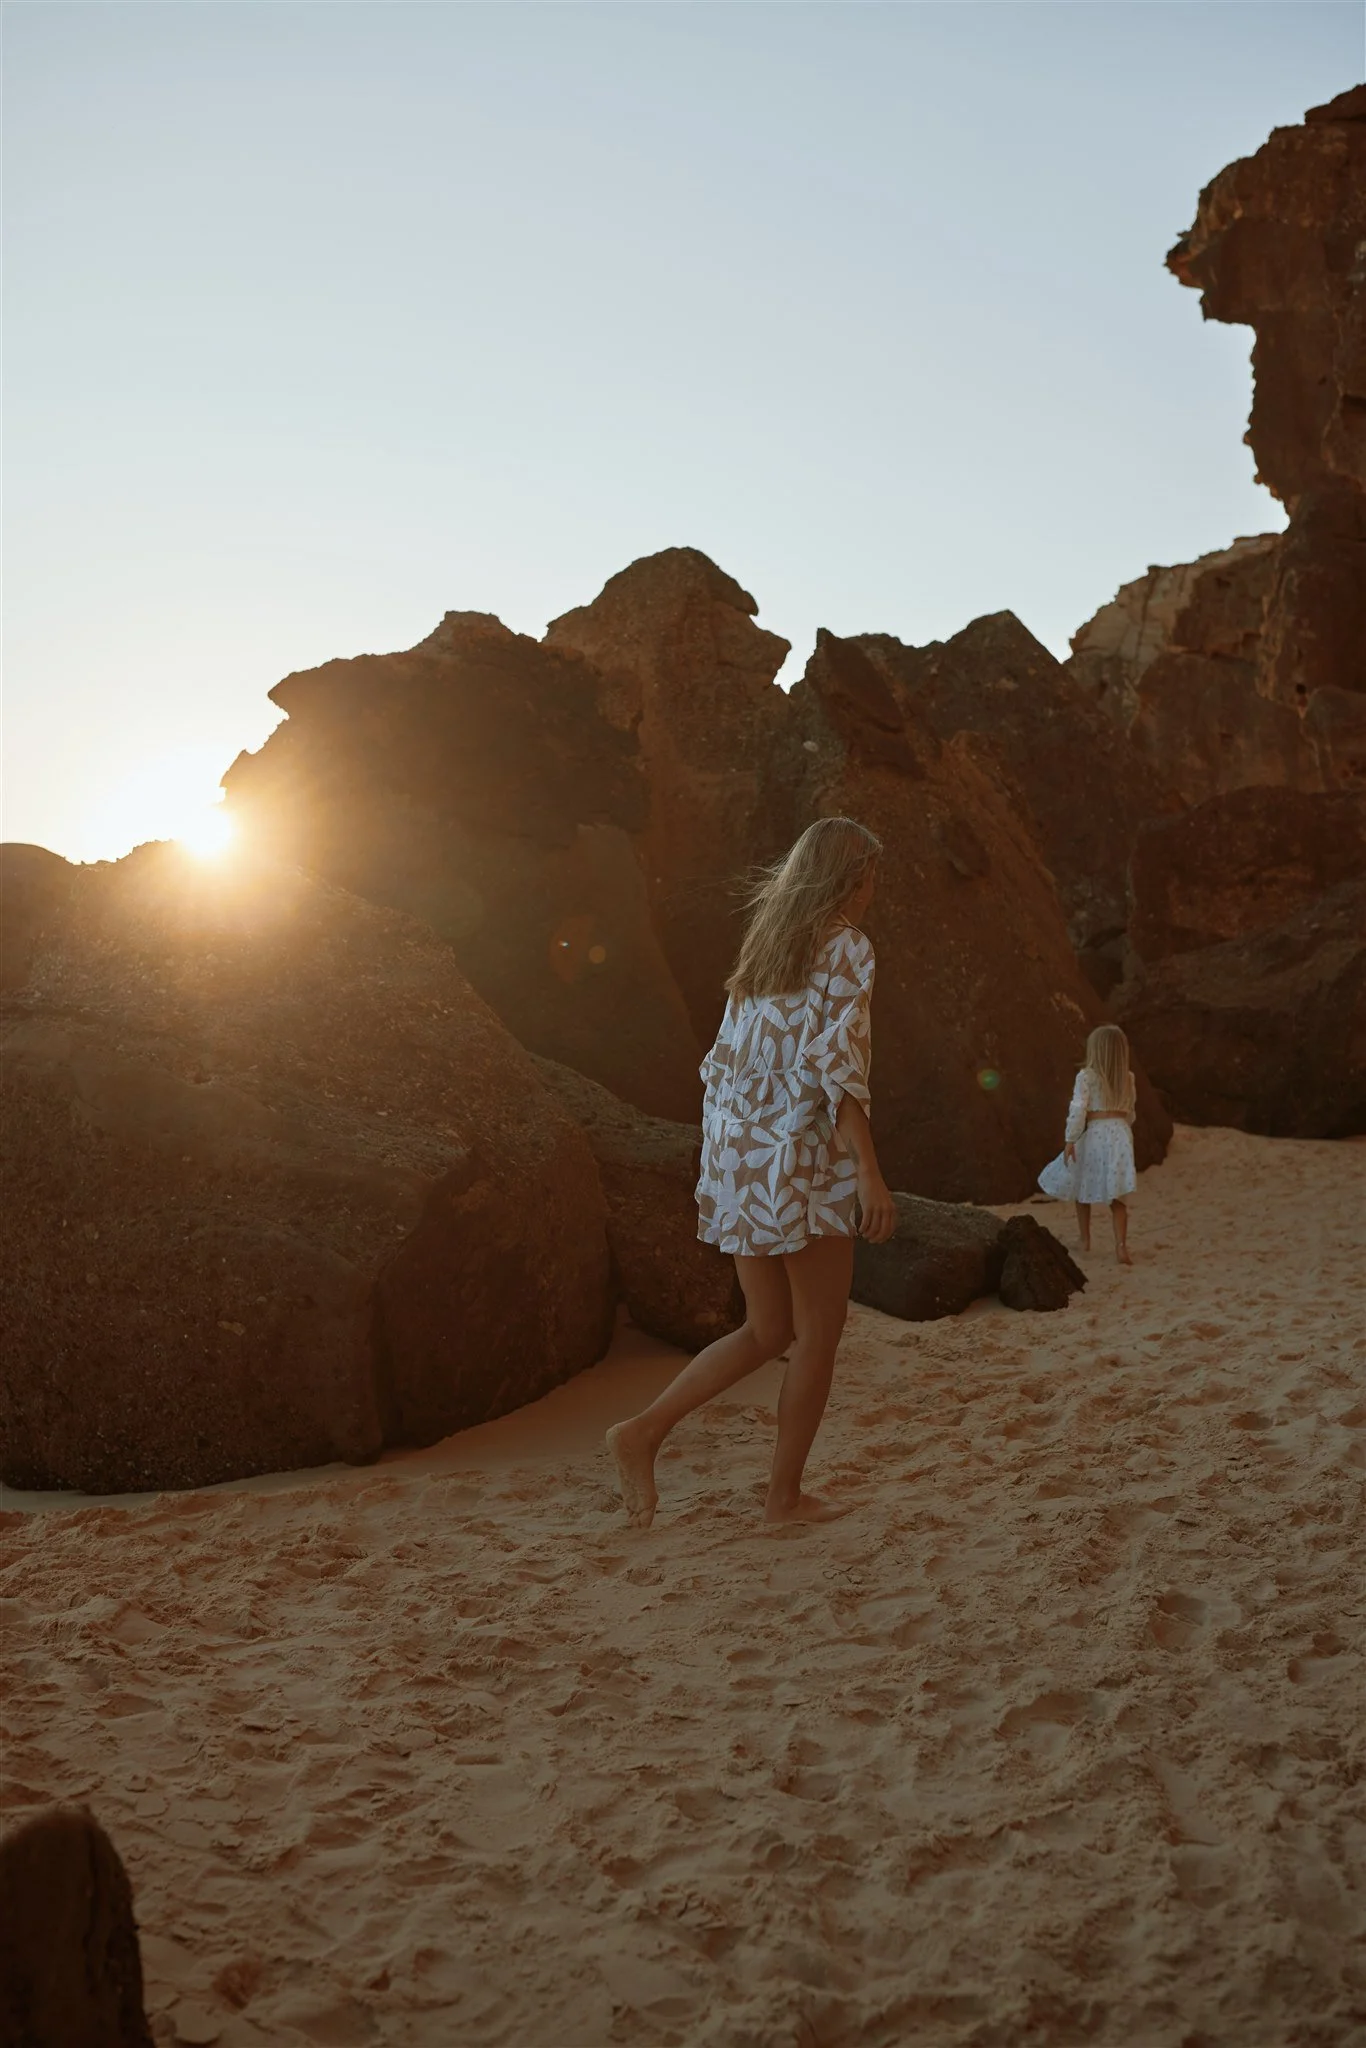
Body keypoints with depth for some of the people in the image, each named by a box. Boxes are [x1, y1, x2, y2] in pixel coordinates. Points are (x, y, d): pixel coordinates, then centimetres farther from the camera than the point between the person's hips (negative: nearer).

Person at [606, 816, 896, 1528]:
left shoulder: (764, 945, 16)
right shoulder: (845, 948, -7)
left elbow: (722, 1064, 16)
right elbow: (836, 1062, -18)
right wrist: (869, 1171, -20)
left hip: (739, 1161, 8)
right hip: (804, 1159, -8)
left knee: (768, 1332, 16)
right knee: (818, 1333, 7)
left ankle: (643, 1431, 5)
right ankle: (786, 1494, 13)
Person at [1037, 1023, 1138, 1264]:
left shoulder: (1086, 1077, -7)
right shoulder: (1127, 1078, 9)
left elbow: (1078, 1110, -13)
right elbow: (1129, 1112, 16)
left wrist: (1070, 1140, -11)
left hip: (1093, 1134, -3)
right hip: (1120, 1134, 4)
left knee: (1082, 1187, 17)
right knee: (1117, 1195, 0)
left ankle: (1084, 1238, 29)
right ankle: (1121, 1246, -15)